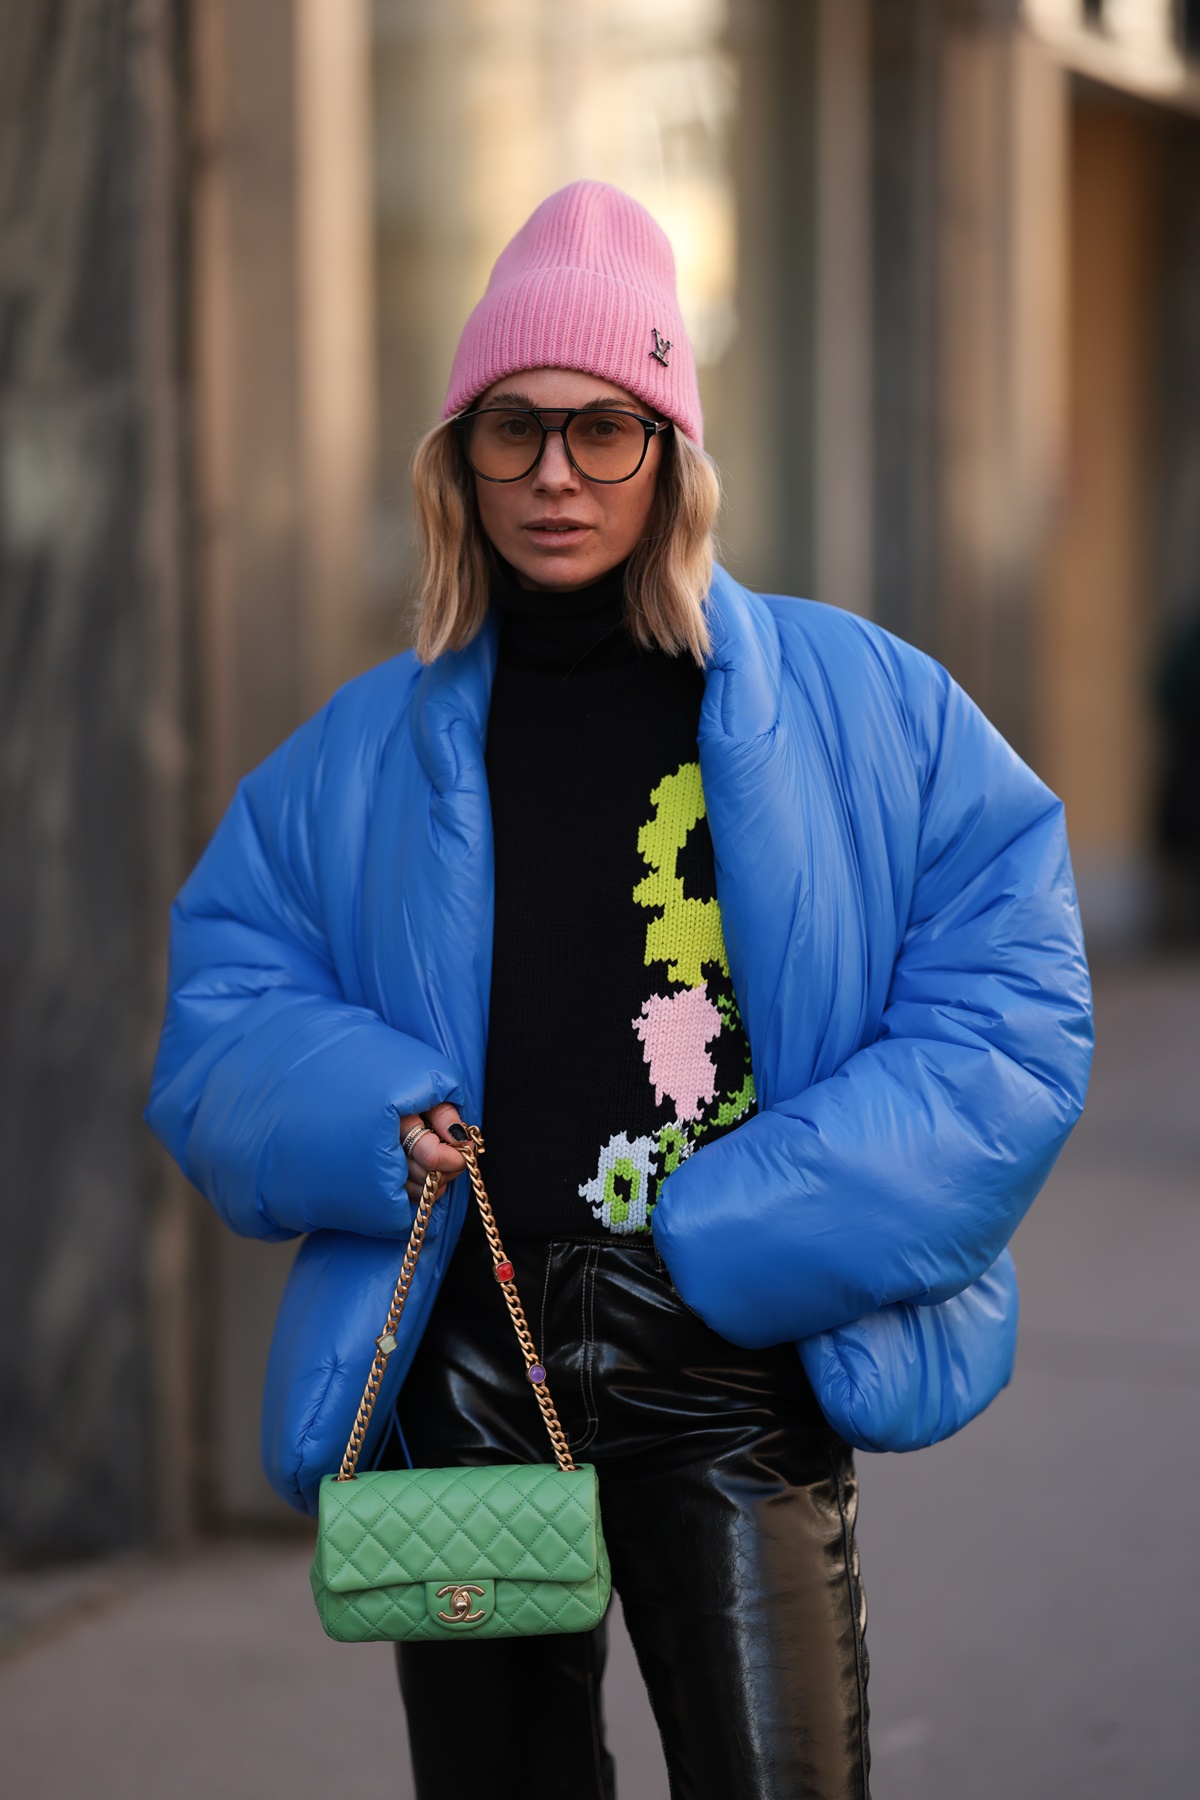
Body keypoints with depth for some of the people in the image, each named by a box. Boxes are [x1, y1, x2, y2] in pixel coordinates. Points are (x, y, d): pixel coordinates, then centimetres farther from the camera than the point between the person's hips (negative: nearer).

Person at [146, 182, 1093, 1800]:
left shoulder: (865, 708, 2)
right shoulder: (363, 753, 11)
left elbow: (1007, 1017, -3)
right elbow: (220, 1024, 14)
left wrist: (718, 1244, -11)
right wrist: (364, 1118, -10)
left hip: (736, 1374, -2)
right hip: (456, 1373, 3)